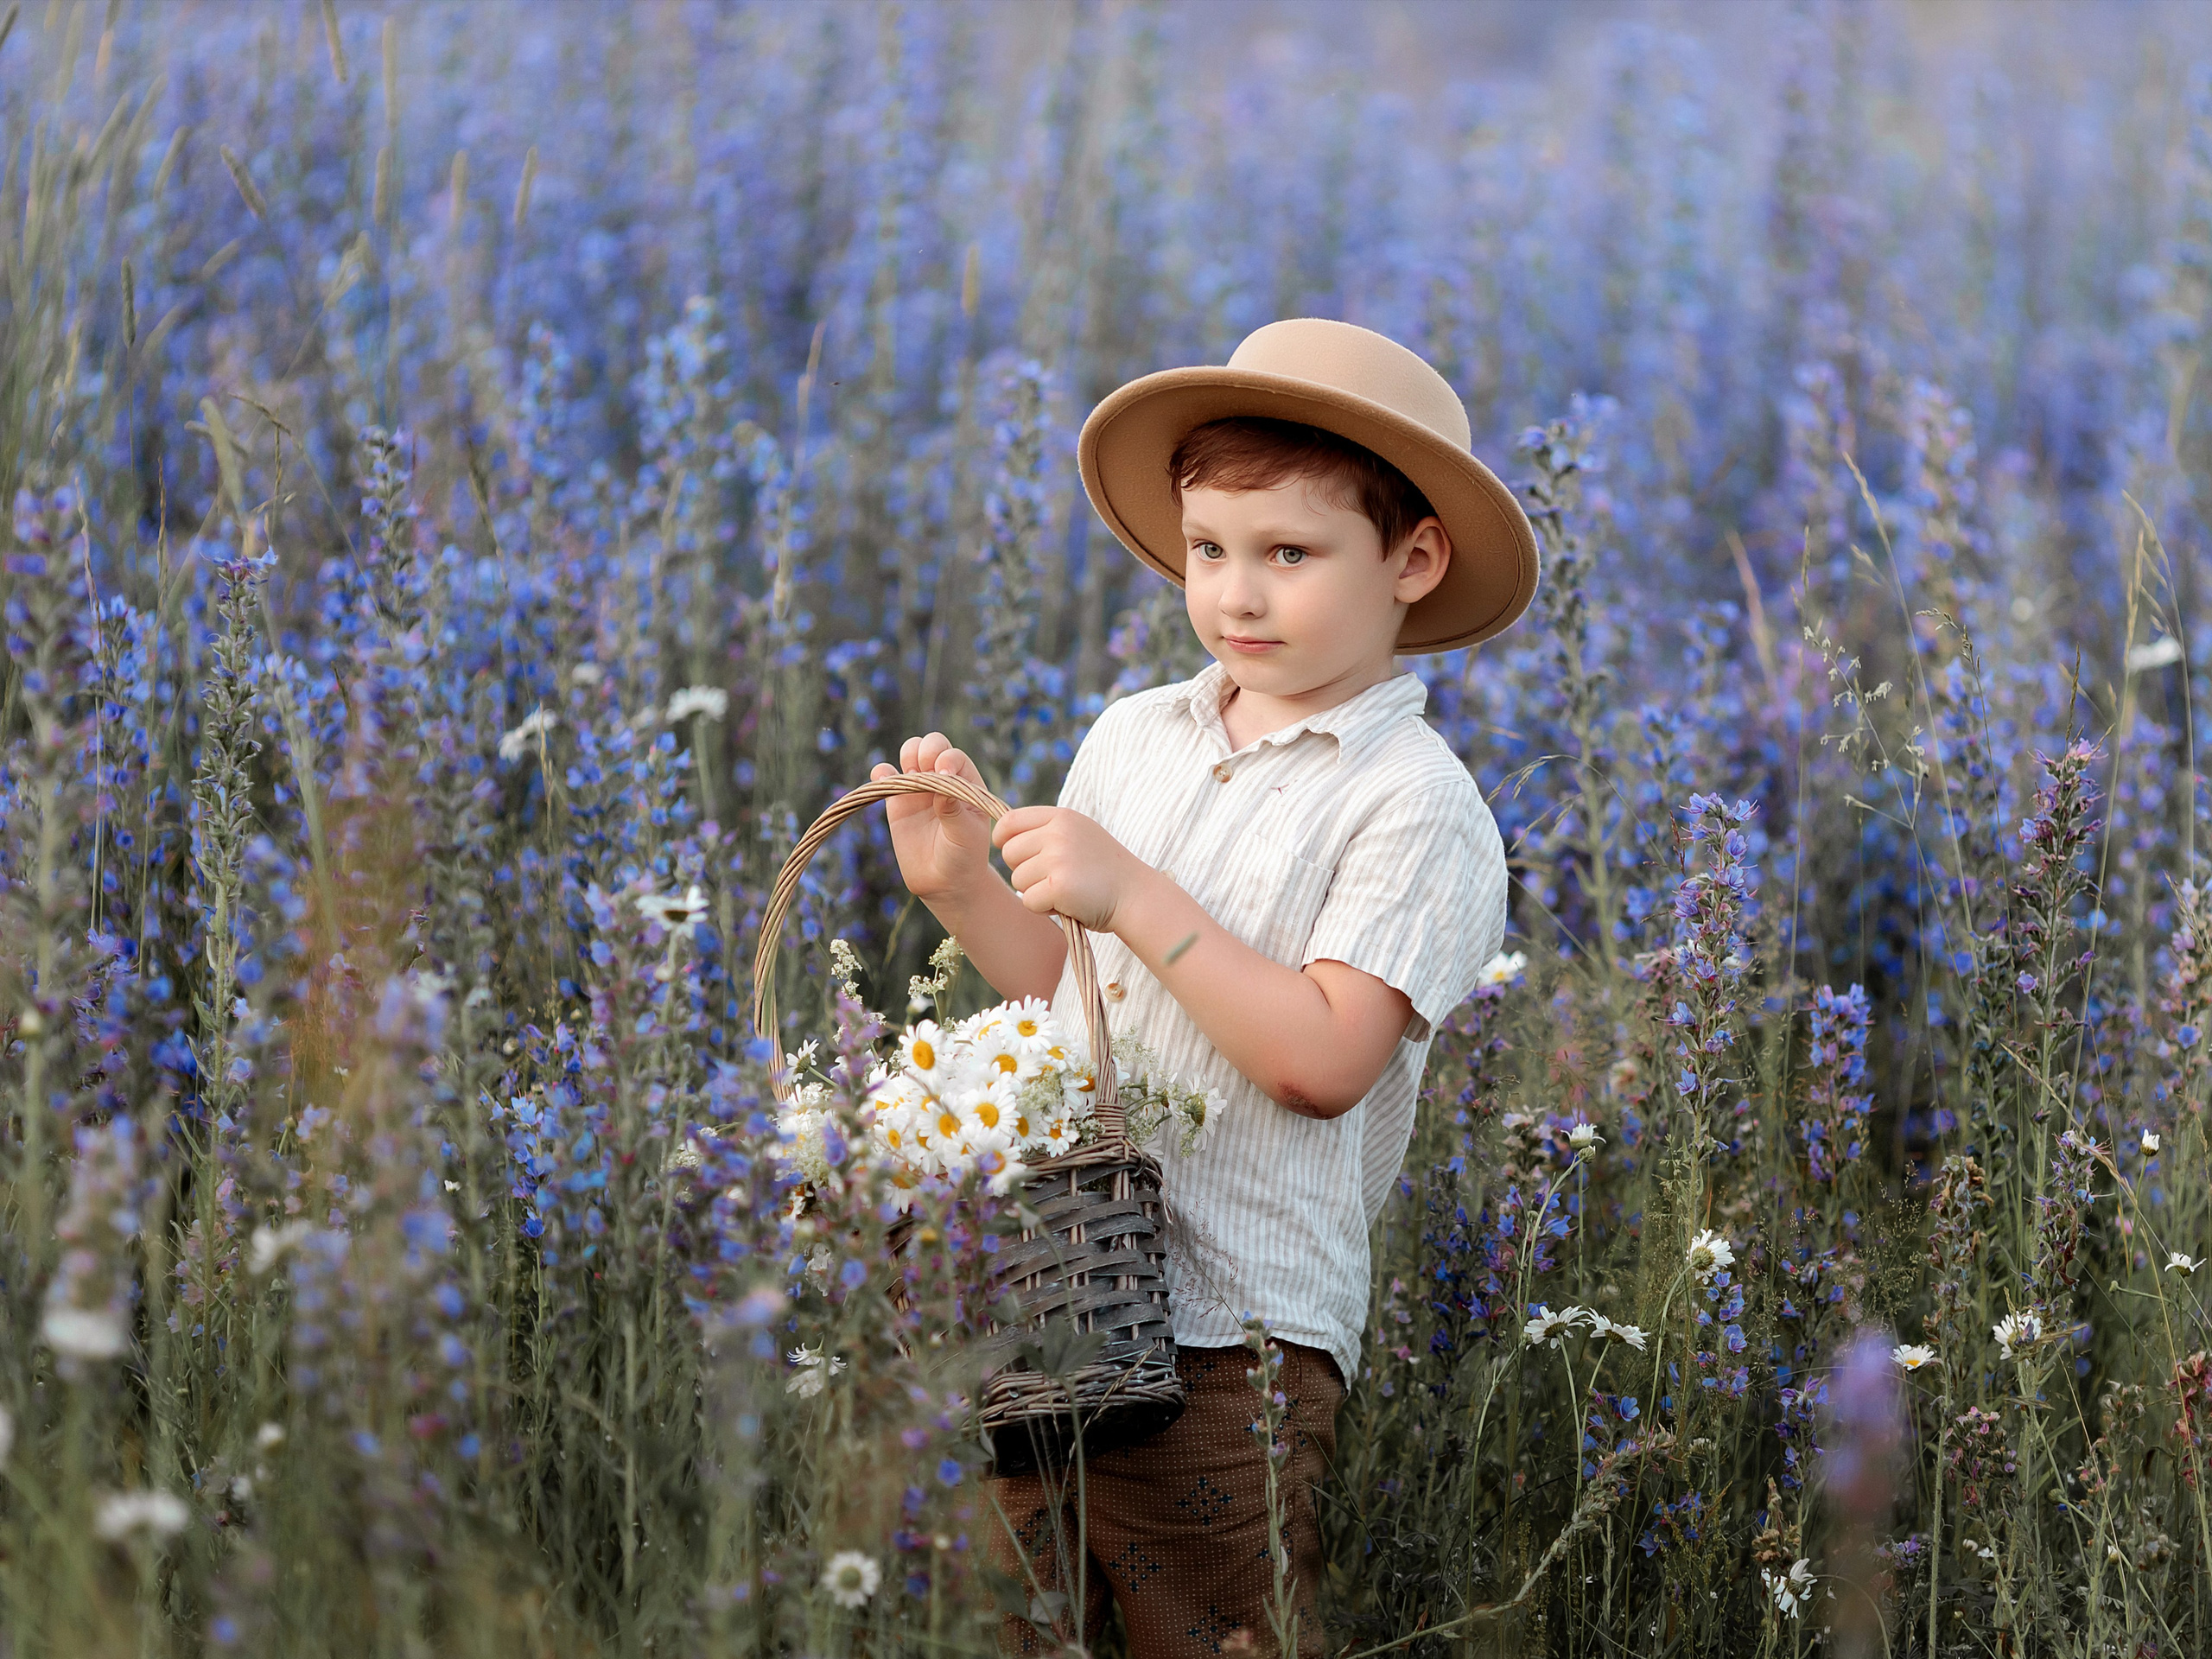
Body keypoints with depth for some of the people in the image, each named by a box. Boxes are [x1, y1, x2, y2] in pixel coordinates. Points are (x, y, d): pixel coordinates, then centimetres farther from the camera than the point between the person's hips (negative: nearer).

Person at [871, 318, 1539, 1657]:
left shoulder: (1416, 805, -7)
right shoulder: (1133, 739, 12)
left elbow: (1324, 1061, -18)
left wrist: (1133, 897, -18)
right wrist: (962, 886, 1)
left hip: (1232, 1340, -6)